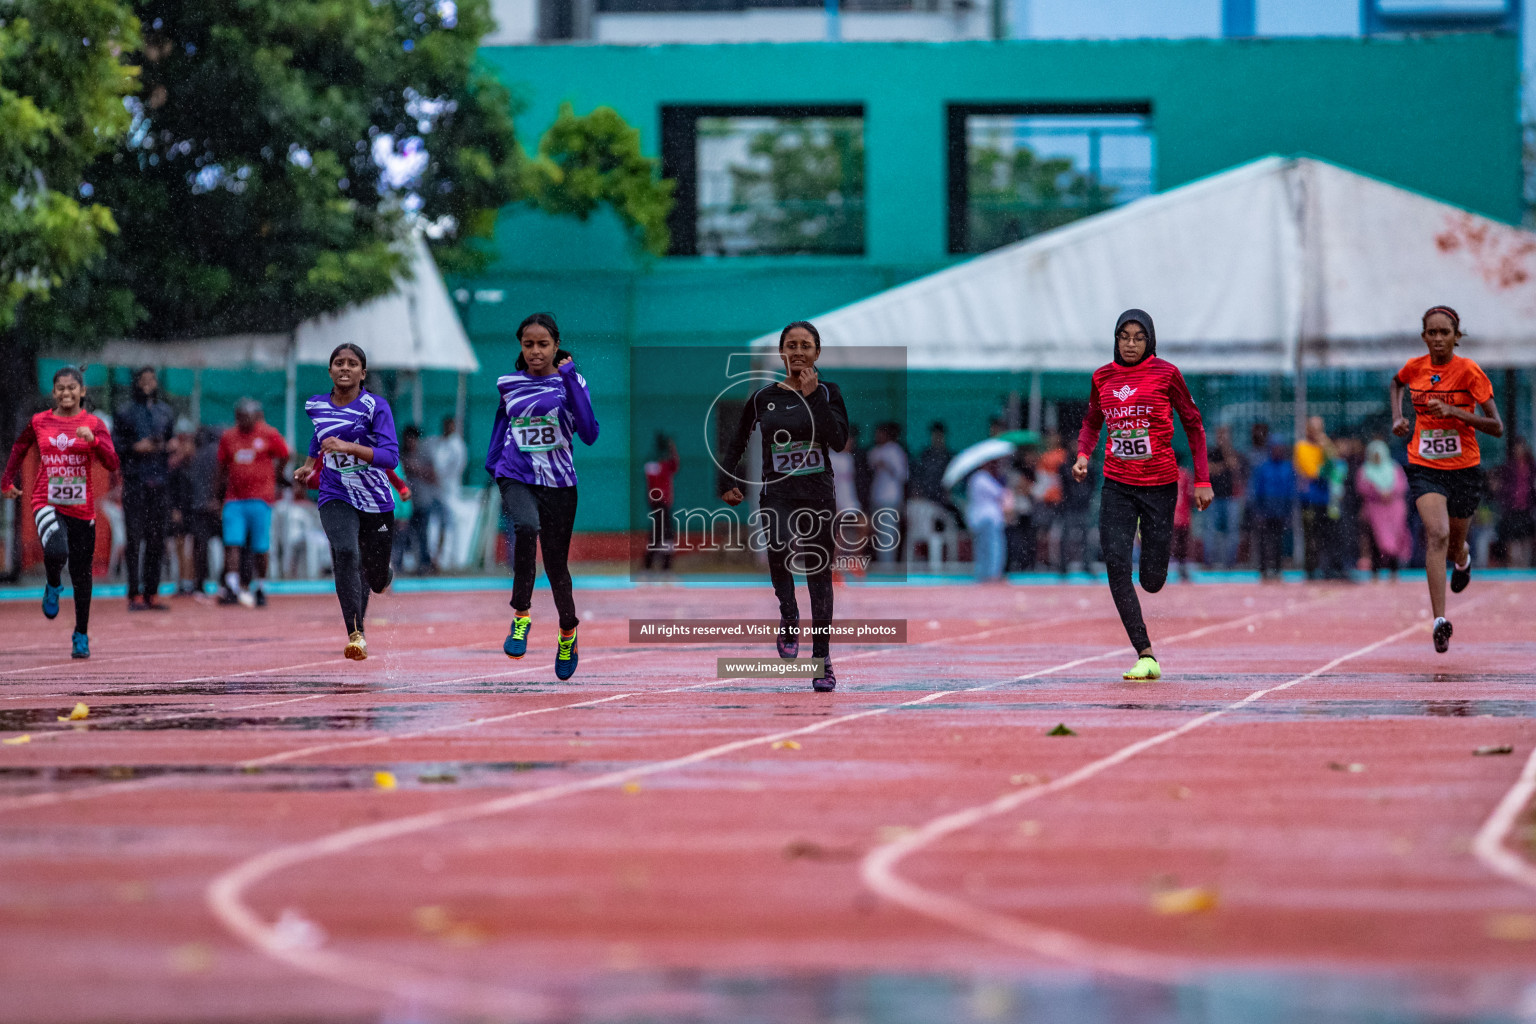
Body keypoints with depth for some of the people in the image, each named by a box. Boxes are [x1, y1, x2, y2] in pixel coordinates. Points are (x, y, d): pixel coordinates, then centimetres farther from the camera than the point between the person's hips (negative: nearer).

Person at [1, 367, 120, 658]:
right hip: (47, 504, -1)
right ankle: (53, 586, 7)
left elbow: (111, 464, -9)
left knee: (81, 573, 6)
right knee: (56, 552, -29)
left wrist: (94, 440, -24)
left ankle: (81, 636, 22)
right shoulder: (39, 422, 4)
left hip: (81, 507, 1)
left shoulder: (94, 424, 0)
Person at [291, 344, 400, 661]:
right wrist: (309, 465, 13)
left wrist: (348, 447, -33)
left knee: (376, 578, 11)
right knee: (345, 552, -28)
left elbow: (391, 456, -23)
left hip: (375, 501, -1)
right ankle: (356, 635, -29)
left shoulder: (376, 407, -12)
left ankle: (382, 574, 53)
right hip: (335, 499, 1)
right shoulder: (316, 406, 1)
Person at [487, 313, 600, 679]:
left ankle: (568, 632, 36)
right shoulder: (509, 385, 5)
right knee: (526, 527, -33)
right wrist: (492, 462, 14)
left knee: (556, 563, 8)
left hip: (559, 484, 0)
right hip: (516, 479, 0)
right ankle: (521, 616, -25)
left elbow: (589, 434, -14)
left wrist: (571, 380, -17)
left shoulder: (570, 383, -2)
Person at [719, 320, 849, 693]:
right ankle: (788, 617, -13)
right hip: (778, 493, -1)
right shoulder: (763, 398, 5)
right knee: (779, 547, -33)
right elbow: (737, 442, 16)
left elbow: (838, 440, -12)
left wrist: (813, 396, -13)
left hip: (819, 494, 1)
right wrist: (728, 482, 5)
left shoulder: (827, 393, 3)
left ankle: (822, 659, 12)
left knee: (819, 574, 4)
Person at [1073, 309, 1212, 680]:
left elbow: (1193, 425, 2)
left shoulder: (1166, 374, -4)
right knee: (1116, 566, -15)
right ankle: (1145, 656, -11)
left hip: (1159, 485, -2)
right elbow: (1092, 422, 20)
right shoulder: (1102, 377, 6)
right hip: (1117, 486, 2)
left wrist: (1202, 480, -4)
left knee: (1152, 580, -1)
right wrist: (1083, 454, -1)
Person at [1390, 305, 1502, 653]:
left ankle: (1463, 557, 56)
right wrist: (1398, 416, 8)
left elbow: (1497, 427, -12)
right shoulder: (1414, 368, -1)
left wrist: (1455, 412, -24)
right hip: (1424, 468, 0)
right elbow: (1396, 384, 26)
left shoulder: (1469, 371, -11)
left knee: (1453, 547, 14)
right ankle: (1440, 621, -30)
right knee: (1437, 534, -23)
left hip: (1464, 469, 0)